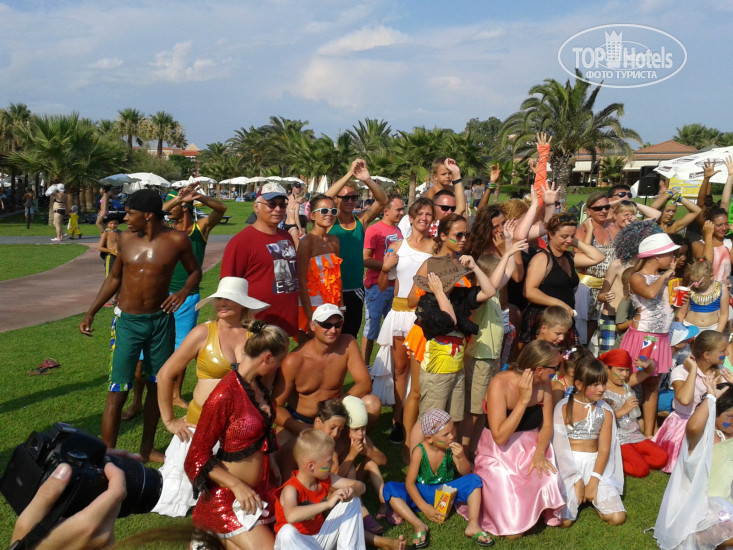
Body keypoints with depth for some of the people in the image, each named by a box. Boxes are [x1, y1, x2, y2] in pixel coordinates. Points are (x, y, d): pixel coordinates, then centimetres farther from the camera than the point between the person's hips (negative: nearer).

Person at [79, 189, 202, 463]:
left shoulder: (176, 241, -9)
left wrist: (185, 290, -16)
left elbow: (195, 270, 5)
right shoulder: (126, 239, -2)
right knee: (117, 392, -5)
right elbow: (114, 278, 10)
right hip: (127, 321, 0)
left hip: (161, 320, 0)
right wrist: (90, 313, 6)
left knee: (156, 386, 12)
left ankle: (147, 448, 28)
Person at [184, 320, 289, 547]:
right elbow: (197, 458, -18)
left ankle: (218, 537, 21)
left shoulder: (258, 385, 0)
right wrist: (237, 486, -22)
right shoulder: (225, 395, -23)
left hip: (262, 486, 8)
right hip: (229, 498, -8)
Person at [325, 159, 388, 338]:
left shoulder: (361, 221, 5)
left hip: (355, 290, 4)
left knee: (350, 337, 14)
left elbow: (382, 200, -6)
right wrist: (349, 174, -26)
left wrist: (367, 180, -24)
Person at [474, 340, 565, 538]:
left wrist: (540, 453, -16)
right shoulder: (500, 384, -24)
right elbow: (500, 437, -28)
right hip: (500, 456, -4)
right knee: (514, 530, -12)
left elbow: (547, 425, 2)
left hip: (532, 450, 5)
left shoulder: (543, 384, -7)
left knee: (560, 519, -13)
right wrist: (523, 400, -30)